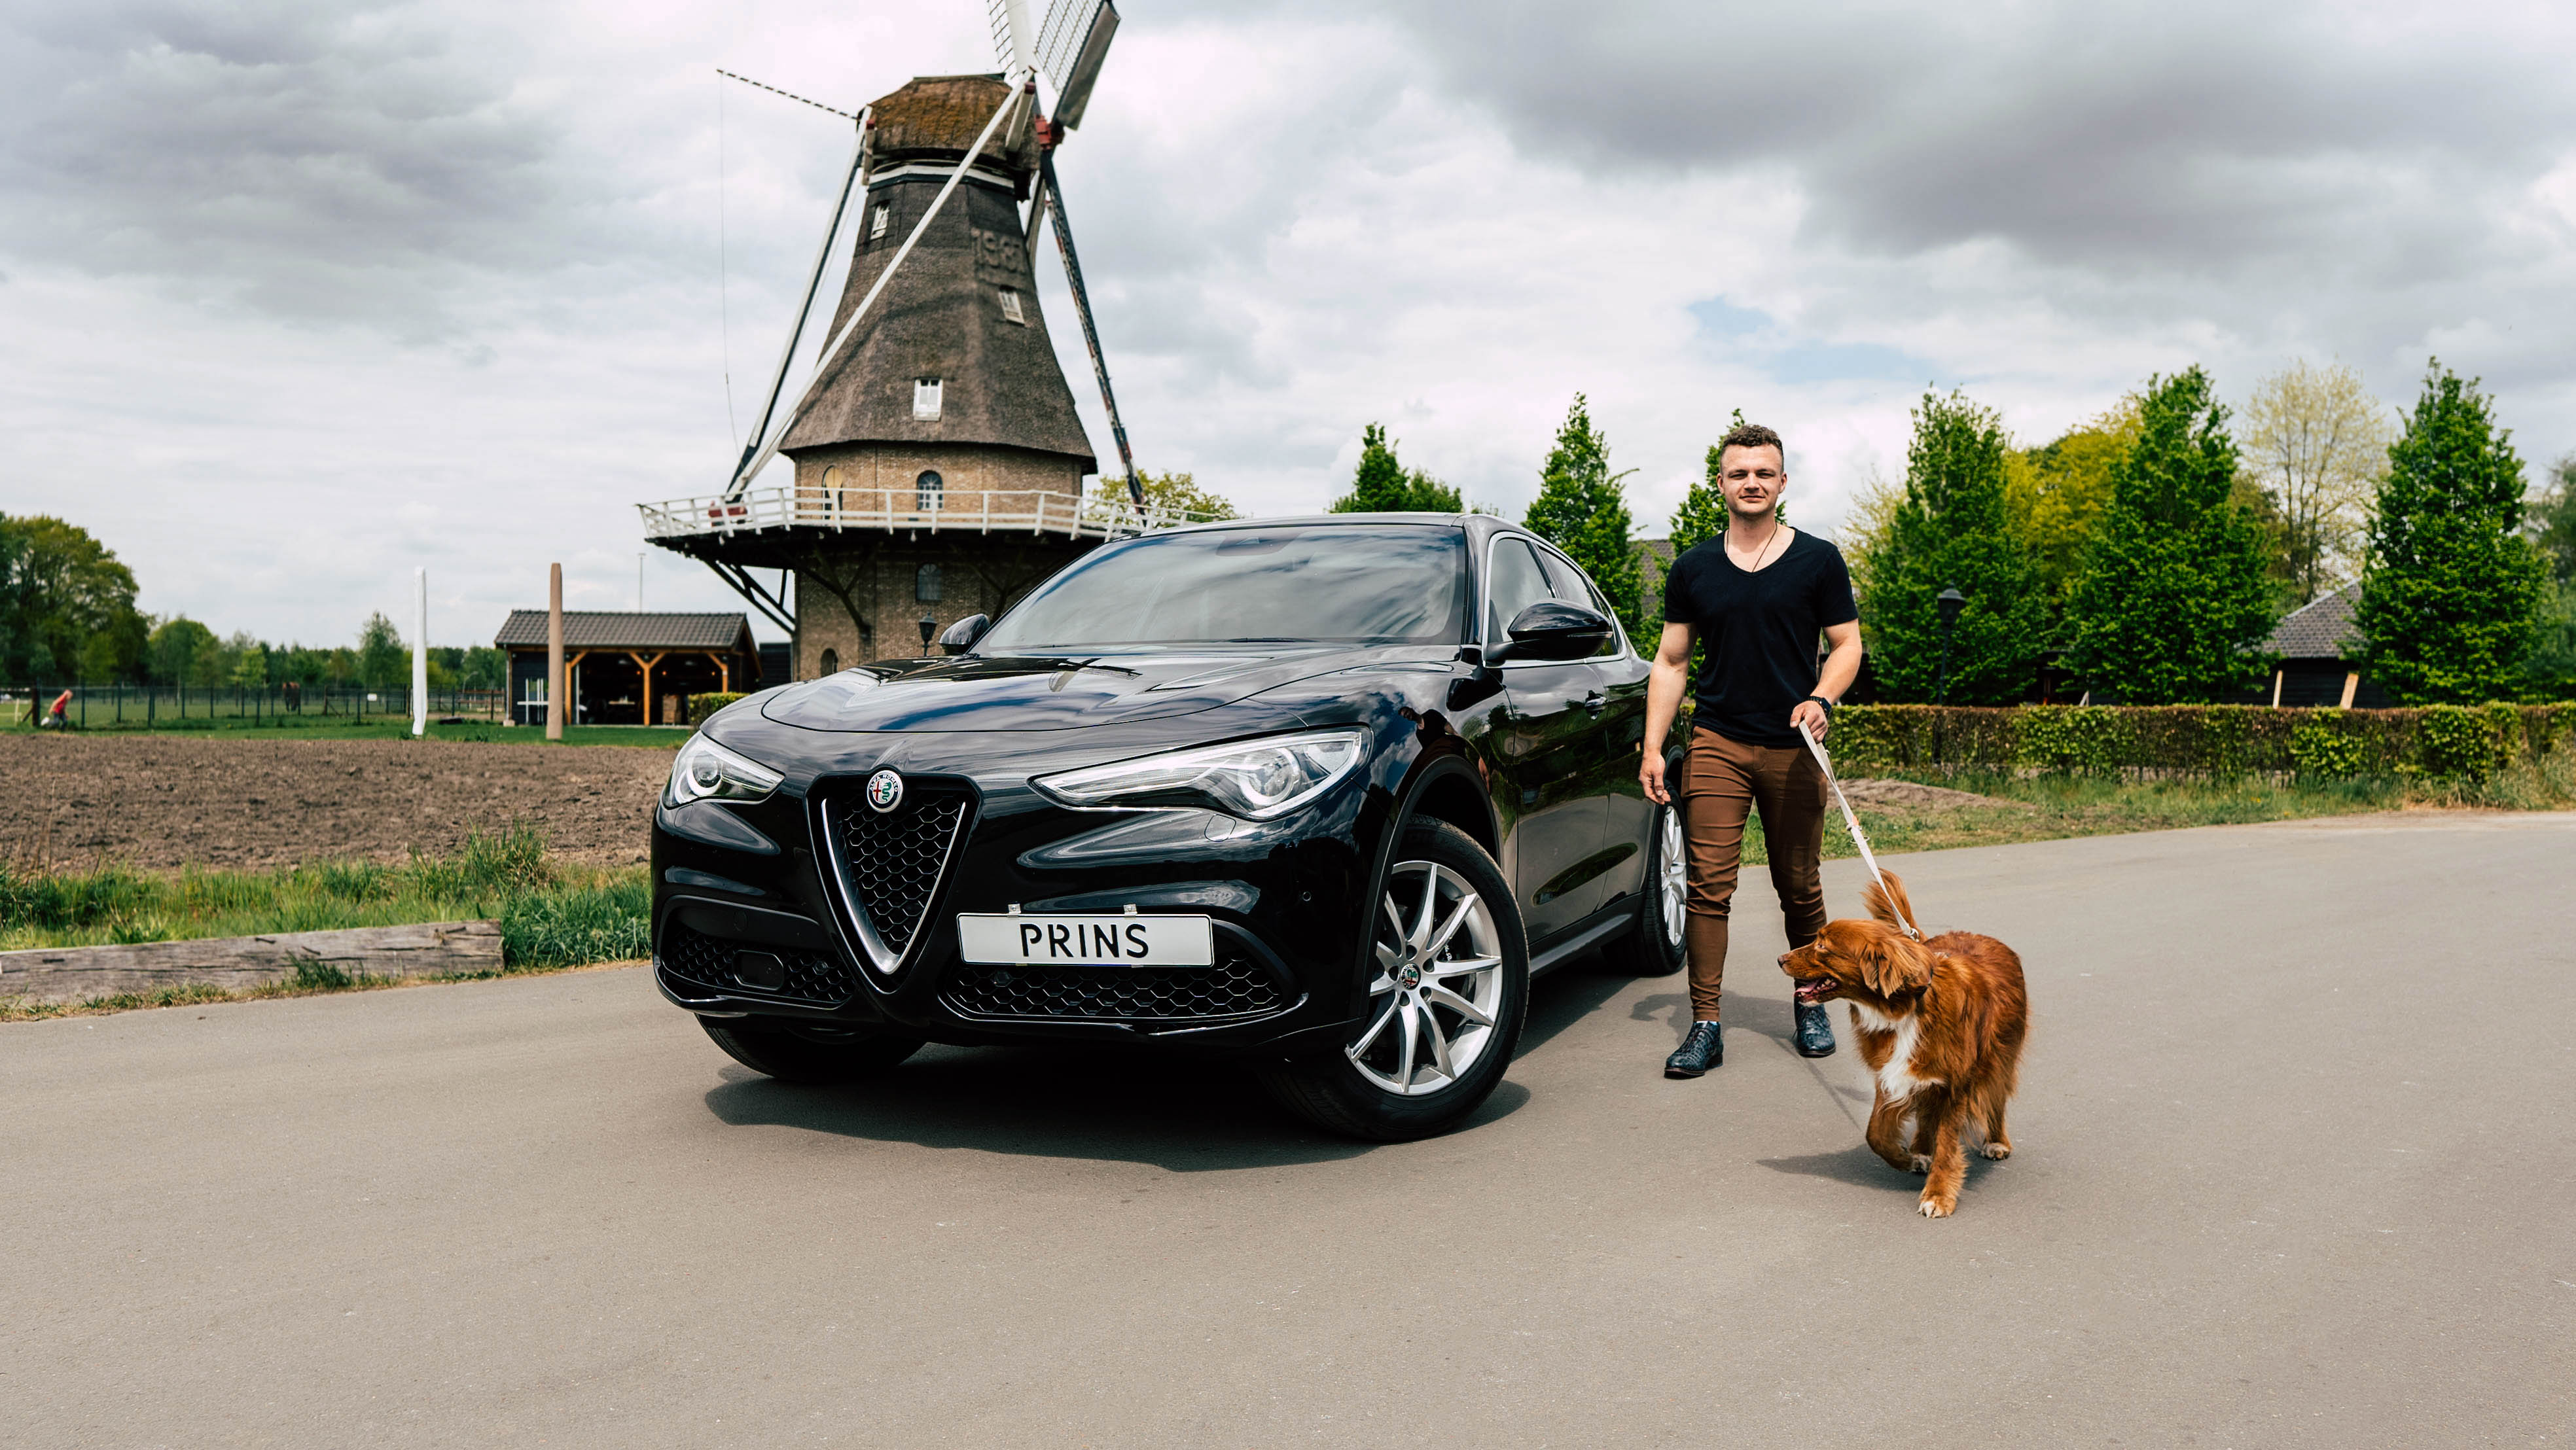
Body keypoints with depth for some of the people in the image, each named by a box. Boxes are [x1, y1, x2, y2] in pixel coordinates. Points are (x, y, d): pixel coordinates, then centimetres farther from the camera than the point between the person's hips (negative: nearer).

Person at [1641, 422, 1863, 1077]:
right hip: (1716, 745, 1)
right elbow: (1671, 661, 11)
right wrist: (1653, 748, 3)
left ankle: (1811, 1006, 26)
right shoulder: (1693, 568, 9)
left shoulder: (1818, 561, 5)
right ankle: (1705, 1025, -5)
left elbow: (1847, 646, 6)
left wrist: (1821, 699, -15)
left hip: (1794, 748, 0)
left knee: (1799, 887, 7)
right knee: (1709, 885, -8)